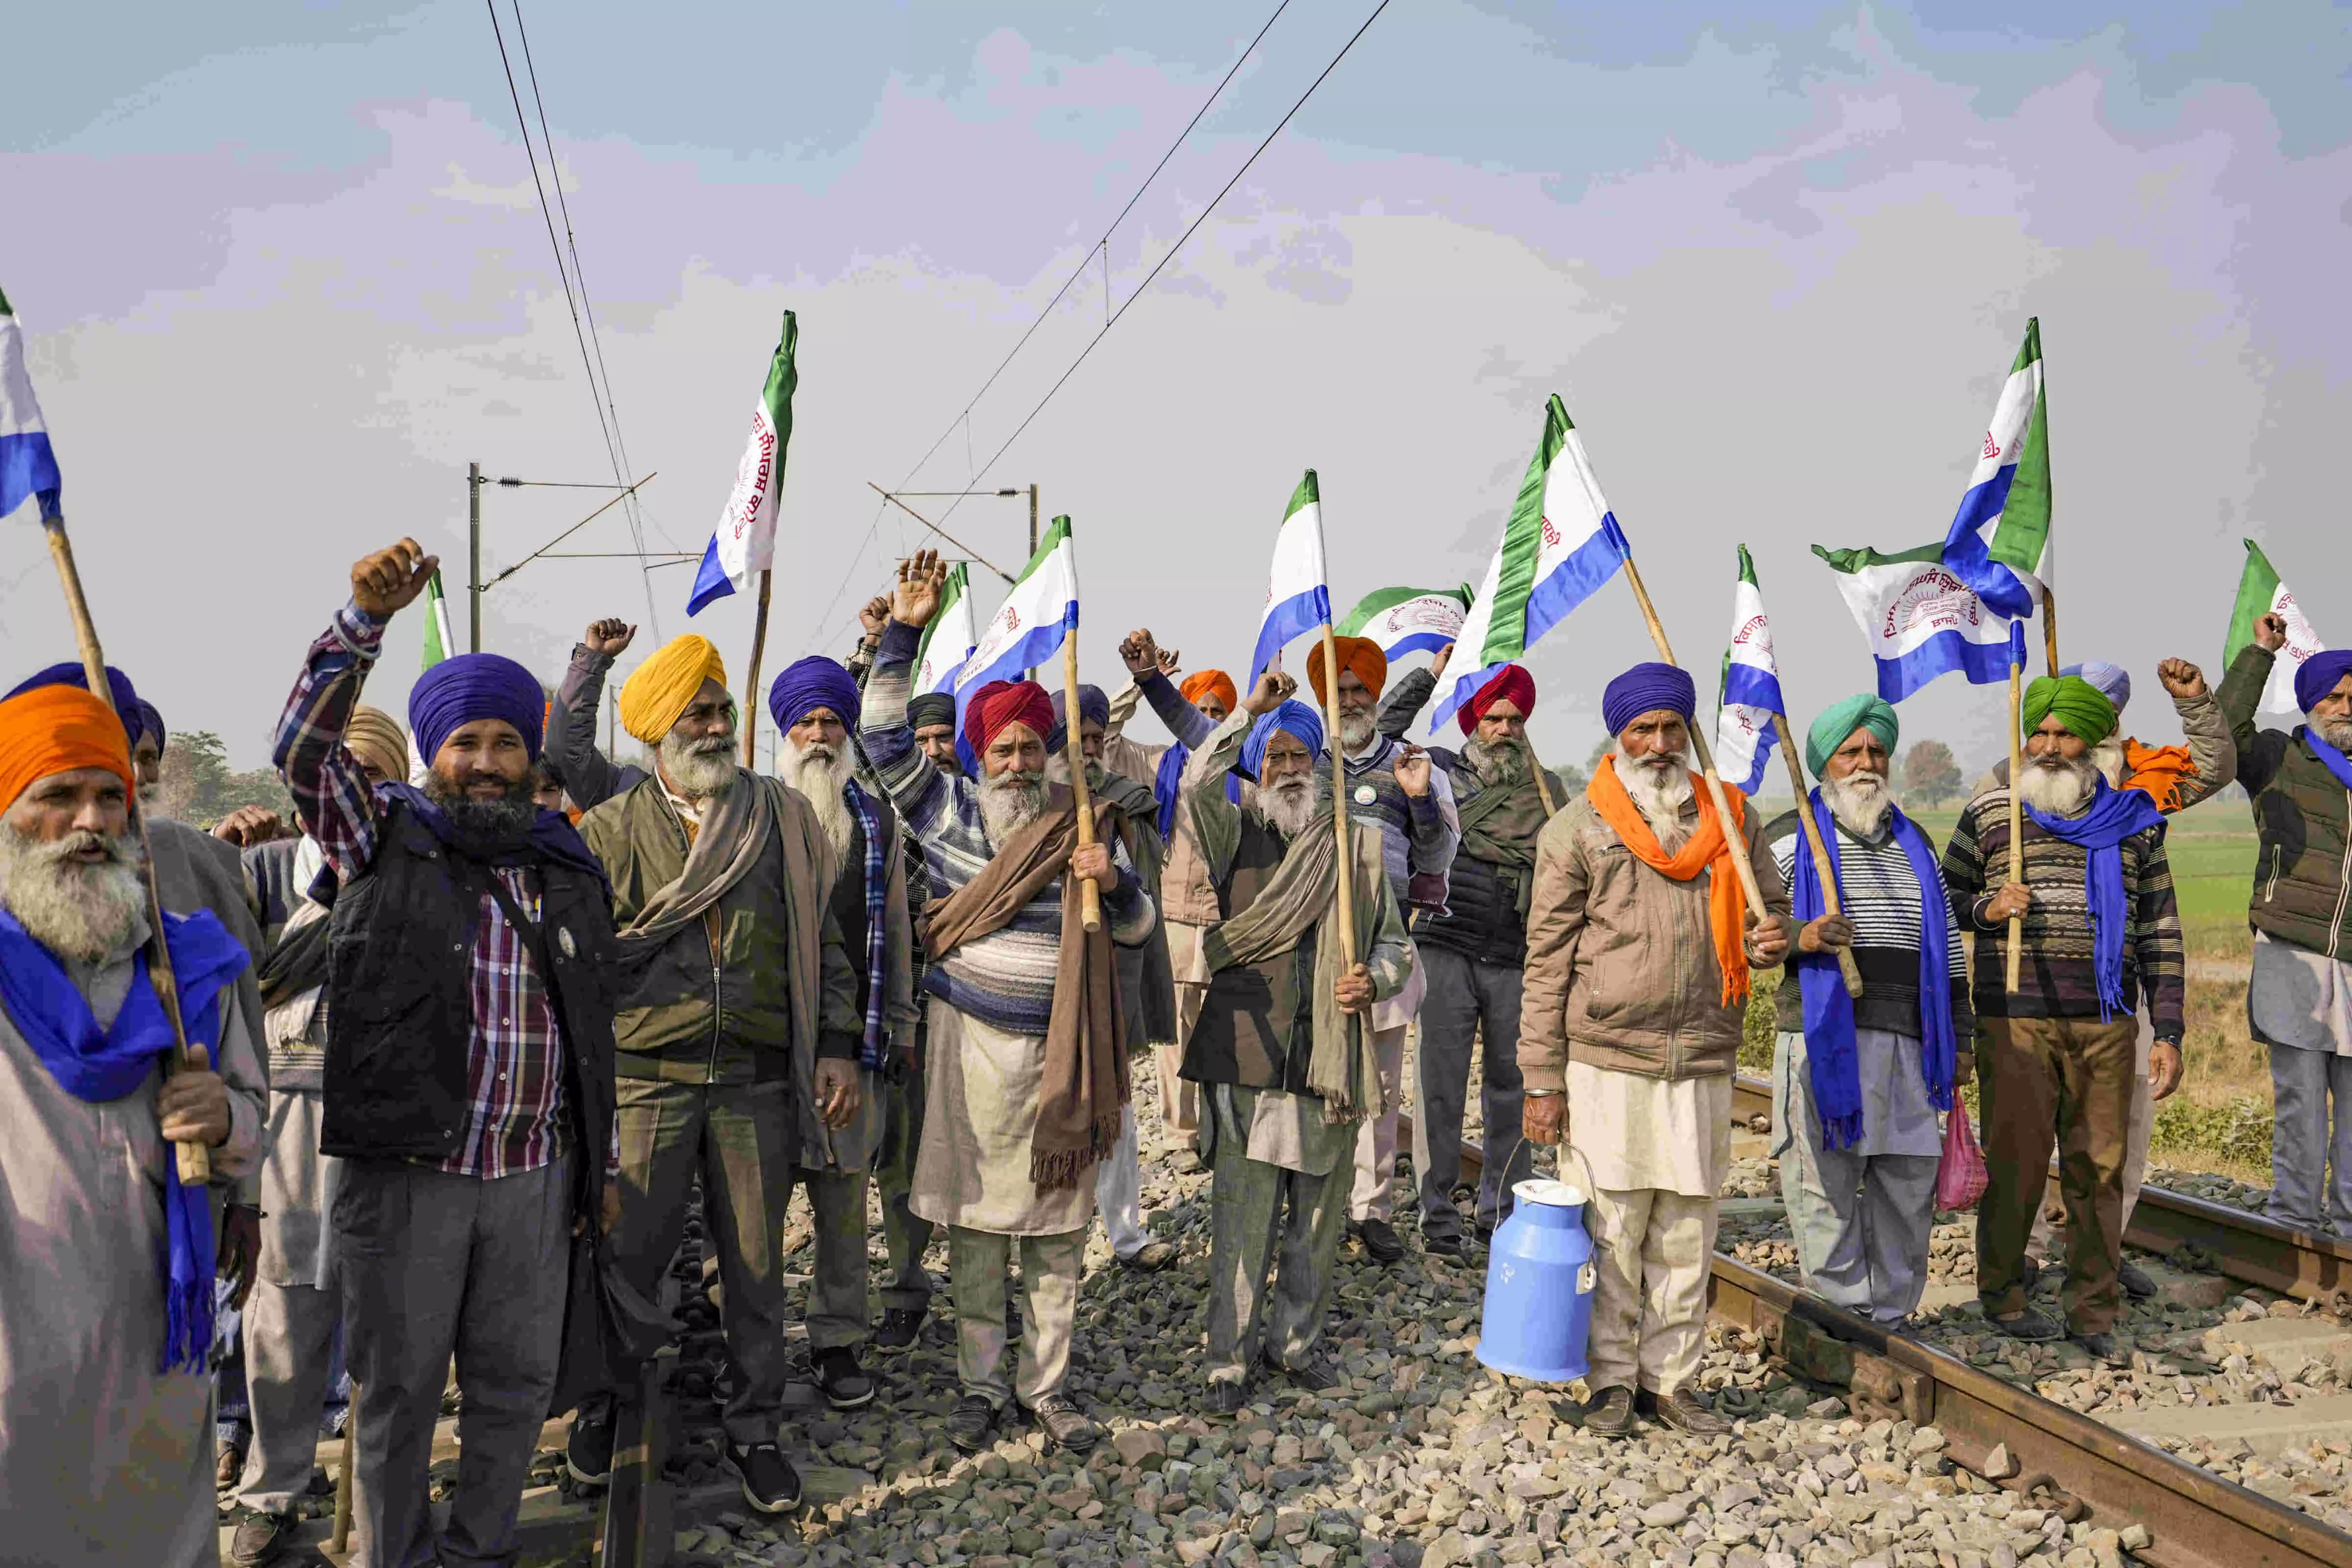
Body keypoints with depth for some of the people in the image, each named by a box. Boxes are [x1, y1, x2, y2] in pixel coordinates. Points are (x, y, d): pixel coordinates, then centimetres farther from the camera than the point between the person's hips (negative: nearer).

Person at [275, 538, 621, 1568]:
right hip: (405, 1173, -3)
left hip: (534, 1179, 3)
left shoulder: (569, 873, 11)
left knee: (516, 1384, 13)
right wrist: (364, 621, -26)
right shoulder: (383, 841, 3)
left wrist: (599, 1164, 13)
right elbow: (304, 749, -14)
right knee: (400, 1388, 9)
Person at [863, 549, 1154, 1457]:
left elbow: (1136, 929, 10)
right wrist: (903, 633, -13)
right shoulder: (949, 810, 3)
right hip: (973, 1042, -1)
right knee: (976, 1220, 5)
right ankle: (981, 1383, 19)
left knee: (1057, 1228, 7)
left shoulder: (1087, 824, 6)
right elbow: (884, 737, -5)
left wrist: (1114, 882, -13)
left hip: (1062, 1050, 1)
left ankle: (1045, 1383, 20)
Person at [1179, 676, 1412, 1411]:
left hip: (1329, 1060, 3)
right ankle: (1231, 1360, 12)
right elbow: (1196, 785, -18)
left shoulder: (1356, 845, 10)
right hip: (1246, 1055, -3)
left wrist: (1375, 979, -5)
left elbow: (1394, 940, 16)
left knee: (1318, 1219, 13)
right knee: (1242, 1220, 0)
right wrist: (1249, 712, -13)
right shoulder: (1236, 836, 4)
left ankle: (1295, 1341, 30)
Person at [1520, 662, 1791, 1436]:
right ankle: (1613, 1380, 17)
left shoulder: (1730, 817, 10)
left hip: (1702, 1060, 3)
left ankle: (1672, 1378, 23)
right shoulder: (1577, 828, 0)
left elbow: (1769, 905, 21)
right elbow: (1547, 960, -1)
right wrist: (1542, 1080, -4)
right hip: (1606, 1060, -3)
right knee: (1611, 1229, 2)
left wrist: (1769, 938, -6)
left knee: (1687, 1232, 9)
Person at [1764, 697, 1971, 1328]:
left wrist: (1958, 1039, 17)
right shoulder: (1789, 838, 4)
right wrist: (1799, 937, -22)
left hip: (1907, 1041, 4)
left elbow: (1947, 950, 21)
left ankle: (1890, 1320, 19)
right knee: (1826, 1190, -3)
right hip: (1822, 1040, -4)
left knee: (1908, 1189, 7)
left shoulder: (1914, 844, 19)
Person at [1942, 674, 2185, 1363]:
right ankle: (2002, 1294, 16)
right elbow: (1945, 898, 15)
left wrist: (2168, 1029, 7)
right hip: (2014, 1017, -2)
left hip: (2105, 1023, 2)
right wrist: (1986, 908, -7)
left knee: (2099, 1167, 4)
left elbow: (2160, 931, 12)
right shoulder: (1989, 813, 6)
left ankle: (2093, 1311, 15)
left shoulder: (2133, 822, 11)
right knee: (2016, 1163, -1)